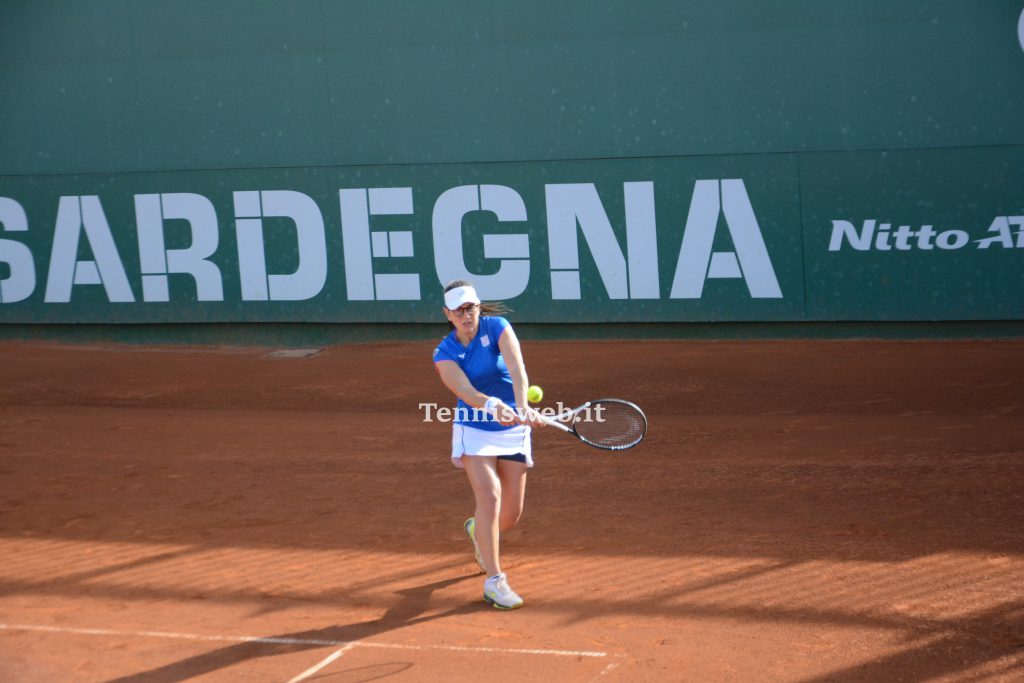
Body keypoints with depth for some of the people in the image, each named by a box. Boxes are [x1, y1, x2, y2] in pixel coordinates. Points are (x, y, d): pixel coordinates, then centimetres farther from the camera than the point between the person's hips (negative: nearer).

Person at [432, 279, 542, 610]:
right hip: (475, 431, -2)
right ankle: (494, 581, -14)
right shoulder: (445, 353, -8)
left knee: (512, 514, 6)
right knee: (489, 498, -22)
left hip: (513, 432, 2)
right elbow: (466, 392, -25)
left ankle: (478, 530, 42)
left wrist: (522, 406, -42)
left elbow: (517, 369, -25)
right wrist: (494, 407, -46)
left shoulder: (498, 328, -8)